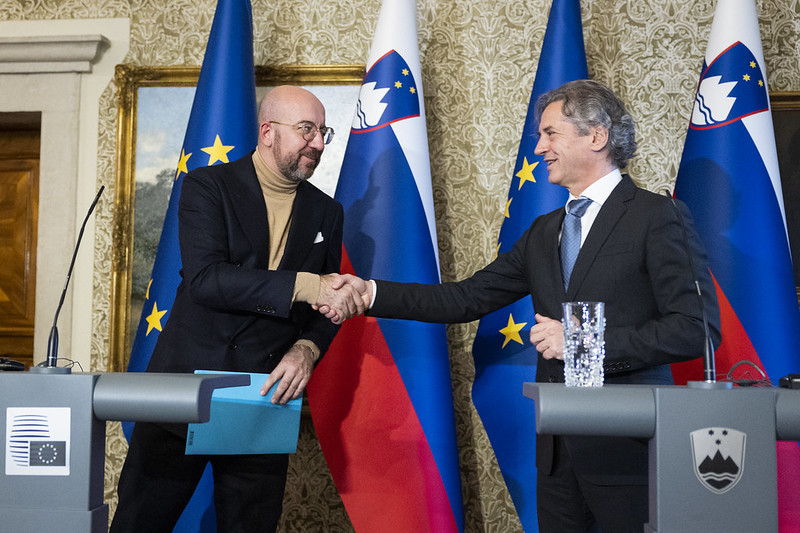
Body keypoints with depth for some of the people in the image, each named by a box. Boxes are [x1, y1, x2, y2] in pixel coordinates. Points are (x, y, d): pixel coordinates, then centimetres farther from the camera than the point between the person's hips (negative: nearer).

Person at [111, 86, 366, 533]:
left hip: (266, 396, 3)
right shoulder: (208, 186, -3)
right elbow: (205, 278, -18)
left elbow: (329, 306, 12)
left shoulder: (327, 213, 10)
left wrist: (306, 350, -9)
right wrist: (304, 285, -25)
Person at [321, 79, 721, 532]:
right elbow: (469, 298, 12)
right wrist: (371, 293, 3)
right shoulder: (544, 232, 16)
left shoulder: (659, 217, -6)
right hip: (557, 449, 6)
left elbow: (698, 328, -13)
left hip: (627, 446, -6)